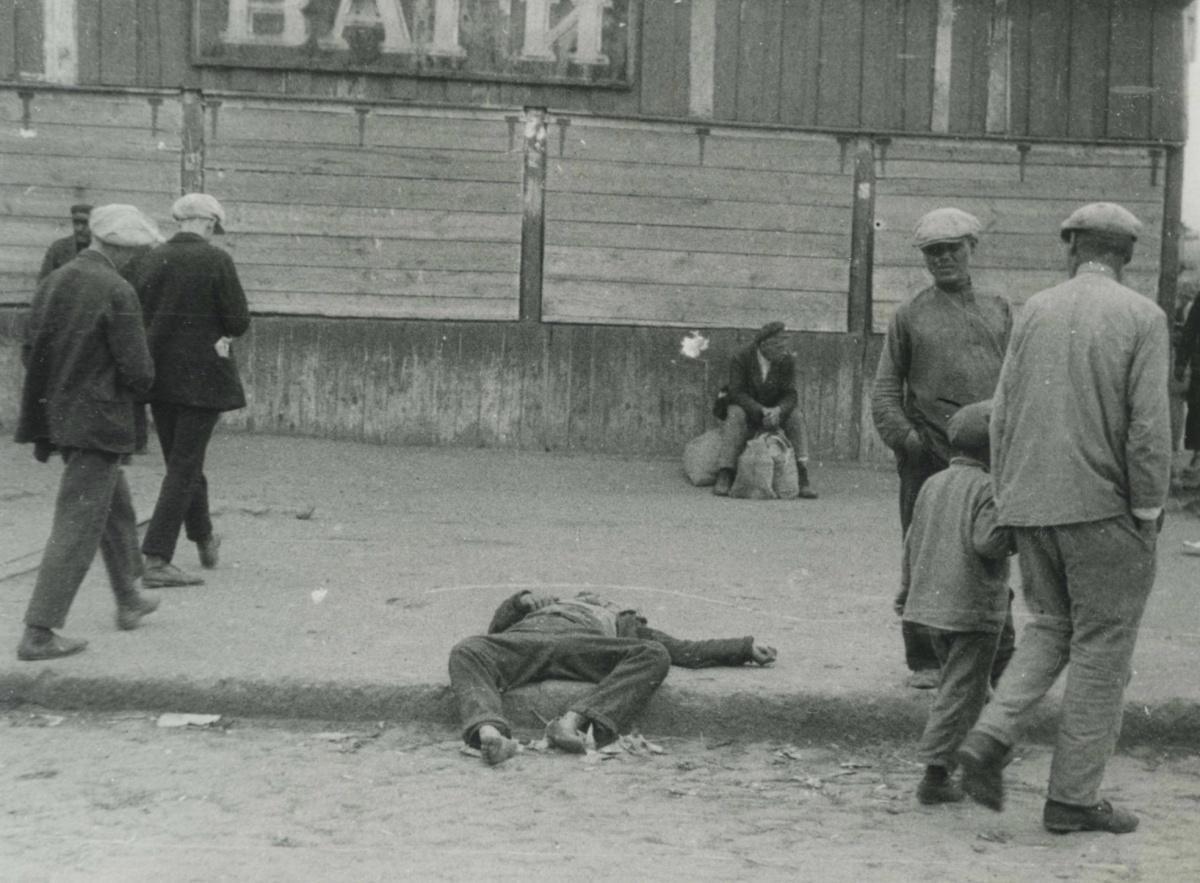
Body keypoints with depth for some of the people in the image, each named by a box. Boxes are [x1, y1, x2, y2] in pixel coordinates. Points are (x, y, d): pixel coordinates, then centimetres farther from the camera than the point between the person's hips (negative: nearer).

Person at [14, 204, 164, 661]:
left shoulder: (53, 282, 5)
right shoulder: (117, 292, -17)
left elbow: (30, 353, 9)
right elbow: (138, 373, -18)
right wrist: (136, 382, 4)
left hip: (55, 414, 8)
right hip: (98, 420, -8)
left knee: (116, 506, 24)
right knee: (78, 525, -2)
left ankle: (128, 601, 38)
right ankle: (38, 633, -2)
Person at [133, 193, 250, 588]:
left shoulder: (150, 260, 4)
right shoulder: (216, 260, -11)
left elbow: (137, 317, 8)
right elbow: (239, 322, -11)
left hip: (159, 375, 5)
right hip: (202, 377, -5)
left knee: (183, 461, 19)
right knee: (184, 466, -1)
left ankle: (205, 541, 37)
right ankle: (156, 561, -5)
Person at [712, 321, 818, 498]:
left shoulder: (787, 361, -14)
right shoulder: (740, 358, -21)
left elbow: (789, 396, -17)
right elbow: (737, 393, -26)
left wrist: (777, 411, -39)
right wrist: (762, 412, -41)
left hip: (774, 409, 2)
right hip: (745, 409, -2)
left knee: (796, 416, -27)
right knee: (736, 415, -36)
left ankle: (802, 479, -31)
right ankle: (723, 479, -42)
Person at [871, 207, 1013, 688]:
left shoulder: (998, 310, 13)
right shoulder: (910, 315, 6)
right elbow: (885, 388, 5)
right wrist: (903, 437, -9)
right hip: (929, 458, -2)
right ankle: (924, 661, 15)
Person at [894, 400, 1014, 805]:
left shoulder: (933, 484, 10)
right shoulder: (988, 488, -12)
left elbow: (913, 540, 14)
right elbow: (987, 541, -23)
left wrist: (907, 590, 24)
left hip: (931, 600, 7)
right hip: (975, 605, -7)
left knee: (952, 680, 23)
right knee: (962, 691, -1)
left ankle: (944, 760, 27)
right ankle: (935, 772, -5)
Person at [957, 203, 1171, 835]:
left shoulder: (1035, 311, 6)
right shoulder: (1142, 318, -7)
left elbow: (1003, 411, 5)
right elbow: (1148, 426, -13)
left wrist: (1006, 502, 12)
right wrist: (1148, 516, -6)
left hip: (1032, 505, 5)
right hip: (1103, 510, -5)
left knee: (1050, 630, 19)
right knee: (1101, 651, 5)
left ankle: (989, 740, 1)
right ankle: (1072, 797, 9)